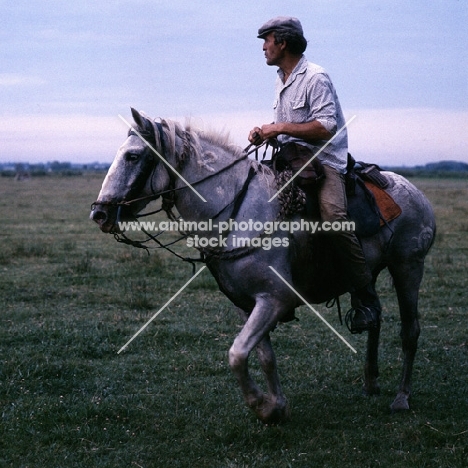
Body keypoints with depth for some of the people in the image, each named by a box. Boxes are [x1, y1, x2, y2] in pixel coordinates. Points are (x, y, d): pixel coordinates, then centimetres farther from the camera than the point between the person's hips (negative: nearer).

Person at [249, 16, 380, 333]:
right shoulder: (282, 80, 18)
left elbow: (325, 128, -19)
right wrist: (266, 132, 5)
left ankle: (366, 298, -24)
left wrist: (281, 128, -17)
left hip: (324, 159, -10)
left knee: (333, 215, -31)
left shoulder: (315, 78, -11)